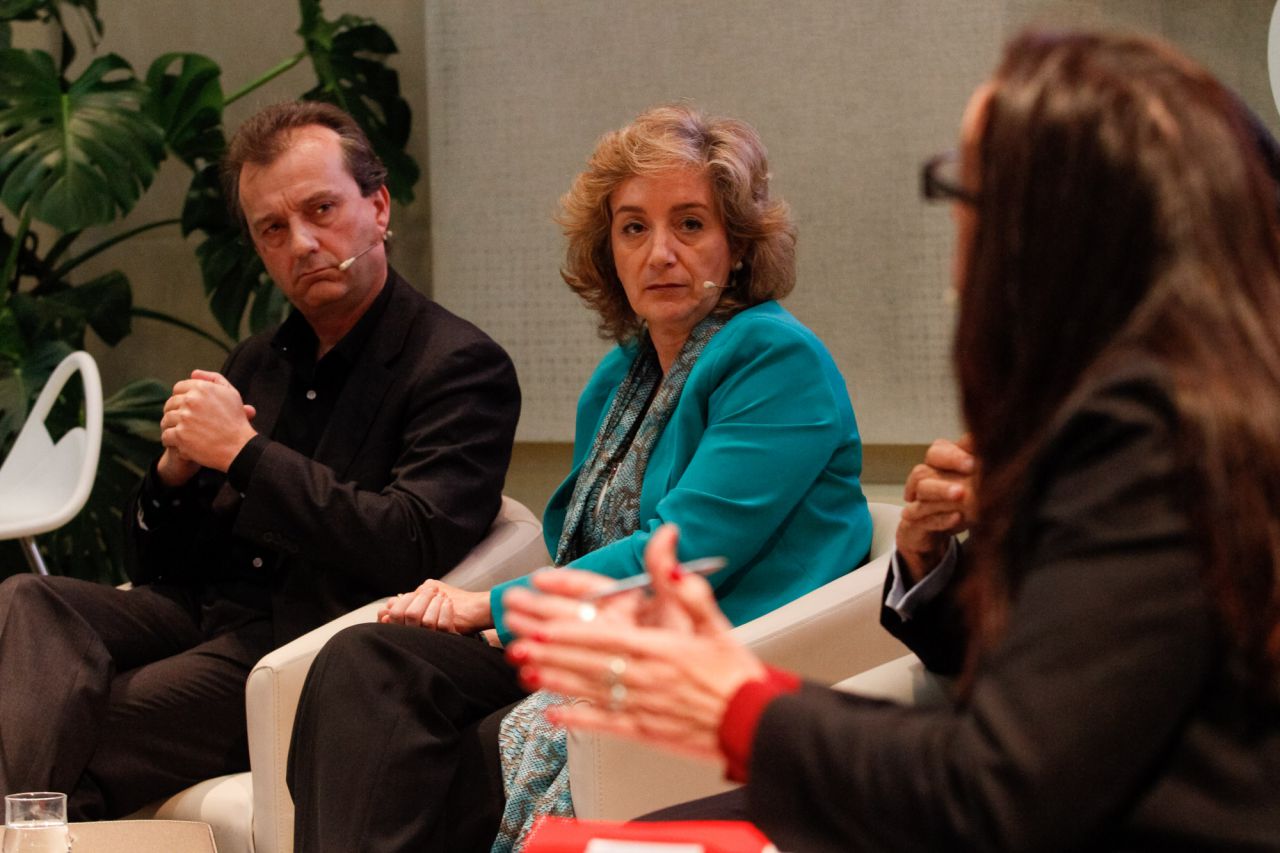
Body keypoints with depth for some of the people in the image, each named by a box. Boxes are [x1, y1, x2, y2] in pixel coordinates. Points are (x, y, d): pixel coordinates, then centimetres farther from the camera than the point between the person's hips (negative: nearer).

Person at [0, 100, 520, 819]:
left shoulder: (462, 366, -2)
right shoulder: (256, 363, 20)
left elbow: (416, 549, -17)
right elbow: (160, 563, 21)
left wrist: (244, 455, -15)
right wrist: (177, 469, -2)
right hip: (198, 617, 7)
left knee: (69, 743, -30)